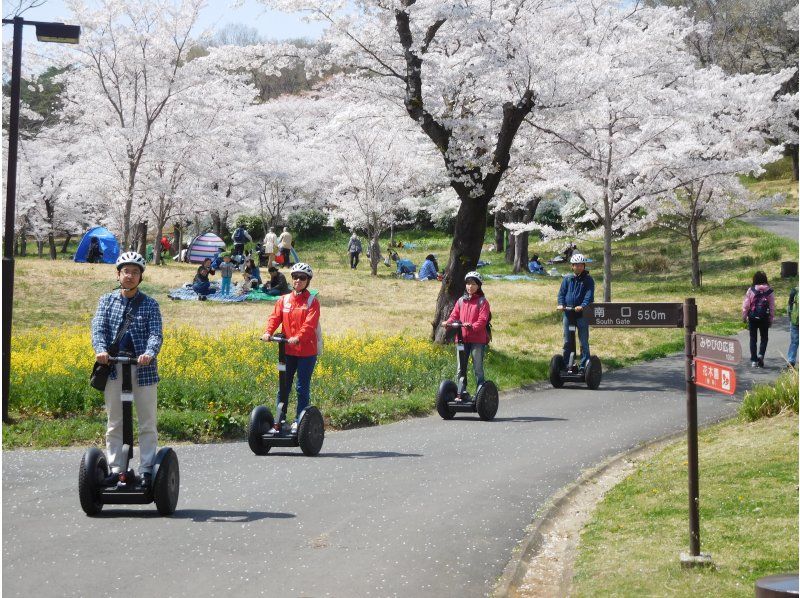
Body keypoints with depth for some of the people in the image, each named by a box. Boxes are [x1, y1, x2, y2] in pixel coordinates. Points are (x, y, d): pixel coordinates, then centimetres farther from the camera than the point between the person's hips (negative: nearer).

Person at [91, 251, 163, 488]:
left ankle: (147, 470, 7)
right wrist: (101, 350, -23)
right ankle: (115, 469, 11)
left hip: (143, 369, -1)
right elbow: (98, 328, -2)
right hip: (114, 370, 2)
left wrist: (149, 353, -28)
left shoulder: (150, 304, 4)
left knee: (147, 423, 2)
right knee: (114, 424, 6)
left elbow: (155, 333, -7)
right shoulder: (107, 300, 9)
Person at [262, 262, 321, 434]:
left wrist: (298, 337, -32)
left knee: (302, 388, 0)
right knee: (283, 387, 5)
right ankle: (278, 422, 10)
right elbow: (275, 317, 0)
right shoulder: (284, 300, 10)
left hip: (306, 351, -4)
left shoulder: (312, 302, -2)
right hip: (287, 351, 4)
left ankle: (299, 422, 9)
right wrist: (268, 332, -21)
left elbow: (310, 324, -15)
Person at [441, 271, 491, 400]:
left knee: (478, 369, -1)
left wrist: (473, 327, -30)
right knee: (461, 368, 7)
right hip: (462, 339, 5)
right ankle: (460, 394, 12)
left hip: (478, 340, -5)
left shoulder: (482, 302, -2)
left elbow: (482, 320, -12)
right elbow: (454, 315, 9)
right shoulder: (461, 301, 14)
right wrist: (448, 323, -13)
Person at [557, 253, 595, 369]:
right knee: (567, 341, 8)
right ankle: (566, 364, 15)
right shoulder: (567, 279, 10)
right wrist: (561, 304, -11)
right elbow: (562, 292, 9)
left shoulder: (588, 280, 1)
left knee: (584, 342, 0)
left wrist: (582, 306, -27)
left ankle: (584, 365, 5)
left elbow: (589, 295, -10)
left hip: (582, 314, -3)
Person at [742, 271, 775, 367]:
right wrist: (771, 319, 9)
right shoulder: (769, 291, -3)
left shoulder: (751, 290, -6)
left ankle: (754, 360, 8)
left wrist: (744, 317, 8)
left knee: (753, 339, 8)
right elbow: (772, 306, 0)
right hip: (764, 318, 0)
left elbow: (745, 305, -3)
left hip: (752, 317, 0)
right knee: (764, 338, 15)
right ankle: (761, 354, -7)